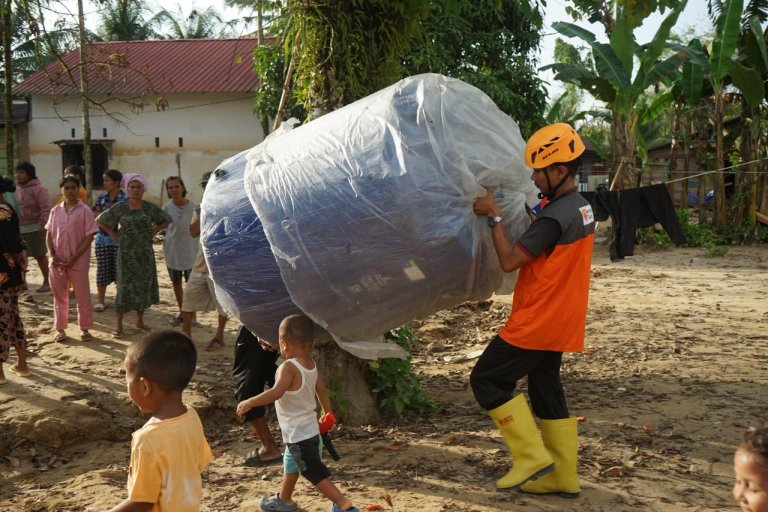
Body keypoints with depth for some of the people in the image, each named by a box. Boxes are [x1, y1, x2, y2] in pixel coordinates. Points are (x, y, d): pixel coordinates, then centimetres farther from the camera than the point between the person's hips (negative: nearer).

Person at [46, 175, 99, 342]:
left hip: (78, 261, -3)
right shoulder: (55, 211, 5)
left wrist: (74, 258, -13)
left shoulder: (84, 211, -6)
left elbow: (89, 237, -9)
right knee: (59, 295, 11)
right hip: (58, 261, 3)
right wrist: (52, 255, -5)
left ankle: (85, 329, 15)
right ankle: (60, 329, 22)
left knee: (82, 296, 3)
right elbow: (49, 235, 9)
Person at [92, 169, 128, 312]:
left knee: (119, 270, 2)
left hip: (118, 241, -4)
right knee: (102, 270, 7)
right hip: (102, 240, 4)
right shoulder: (101, 198, 8)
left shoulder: (125, 199, -7)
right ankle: (101, 300, 17)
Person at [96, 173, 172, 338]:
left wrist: (154, 231, -1)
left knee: (144, 286, 9)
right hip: (126, 253, -2)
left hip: (145, 253, 2)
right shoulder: (119, 208, -4)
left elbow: (166, 220, 11)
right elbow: (100, 220, 6)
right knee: (125, 287, -1)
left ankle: (140, 321, 25)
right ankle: (119, 325, 9)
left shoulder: (150, 208, -2)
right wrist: (114, 234, 0)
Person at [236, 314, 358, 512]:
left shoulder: (289, 367, -24)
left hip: (298, 434, -9)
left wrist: (249, 403, -31)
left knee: (315, 473, -4)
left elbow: (276, 392, -38)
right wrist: (328, 413, 28)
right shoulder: (311, 364, 1)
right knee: (291, 464, 28)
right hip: (311, 429, 9)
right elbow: (321, 390, 13)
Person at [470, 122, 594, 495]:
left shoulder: (555, 217, -22)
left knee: (487, 380, 0)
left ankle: (532, 456, 1)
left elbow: (509, 260, -21)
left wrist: (493, 215, -13)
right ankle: (563, 477, 21)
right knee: (547, 393, 16)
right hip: (558, 322, 10)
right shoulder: (582, 208, 9)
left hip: (537, 323, -10)